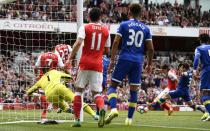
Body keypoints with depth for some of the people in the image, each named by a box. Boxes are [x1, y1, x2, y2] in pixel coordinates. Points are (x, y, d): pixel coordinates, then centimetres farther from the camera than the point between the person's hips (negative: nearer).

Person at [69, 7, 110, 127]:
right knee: (97, 92, 5)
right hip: (98, 65, 2)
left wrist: (71, 57, -13)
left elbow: (78, 43, -16)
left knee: (78, 90, 10)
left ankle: (77, 119, 5)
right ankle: (102, 109, -29)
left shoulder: (85, 28, 0)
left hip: (85, 63, -2)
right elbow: (107, 50, 12)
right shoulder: (106, 30, 8)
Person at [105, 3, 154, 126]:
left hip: (125, 58, -2)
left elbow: (116, 42, -5)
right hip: (138, 61, 2)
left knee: (113, 85, 4)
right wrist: (150, 64, 17)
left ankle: (113, 109, -21)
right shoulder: (145, 28, 10)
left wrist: (112, 60, -2)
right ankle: (129, 118, 8)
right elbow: (150, 48, 7)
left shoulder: (124, 25, 2)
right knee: (134, 90, 9)